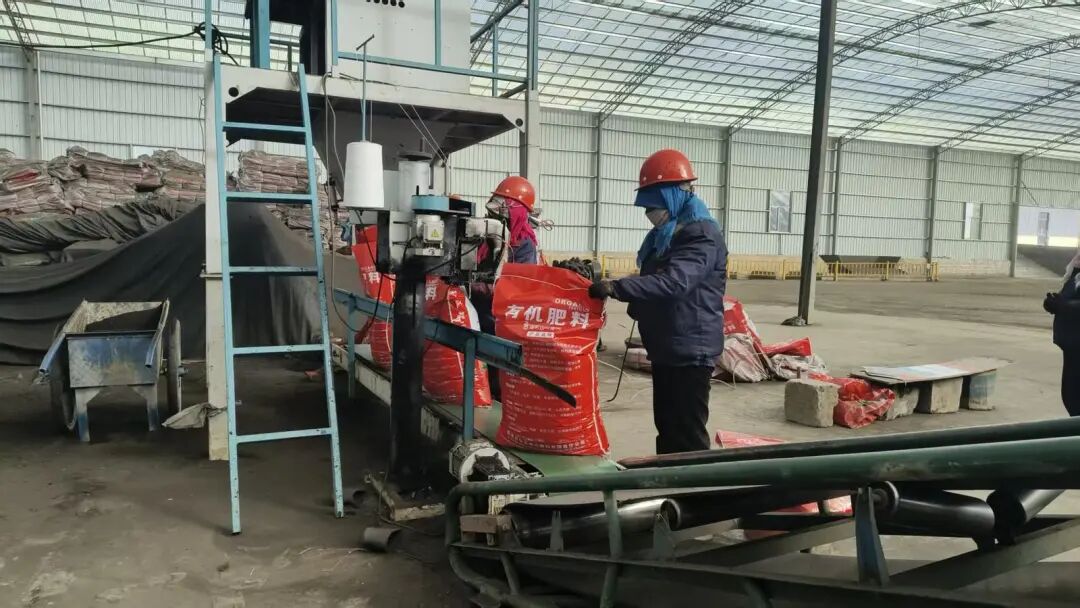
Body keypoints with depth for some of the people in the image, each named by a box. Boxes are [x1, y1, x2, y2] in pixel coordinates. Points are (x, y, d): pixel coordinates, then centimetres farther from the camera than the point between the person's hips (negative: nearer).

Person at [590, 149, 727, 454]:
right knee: (666, 426, 17)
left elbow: (674, 282, -32)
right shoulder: (664, 234, 14)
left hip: (691, 349, -10)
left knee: (688, 433, -4)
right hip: (665, 347, 10)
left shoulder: (702, 234, -17)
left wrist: (616, 288, -37)